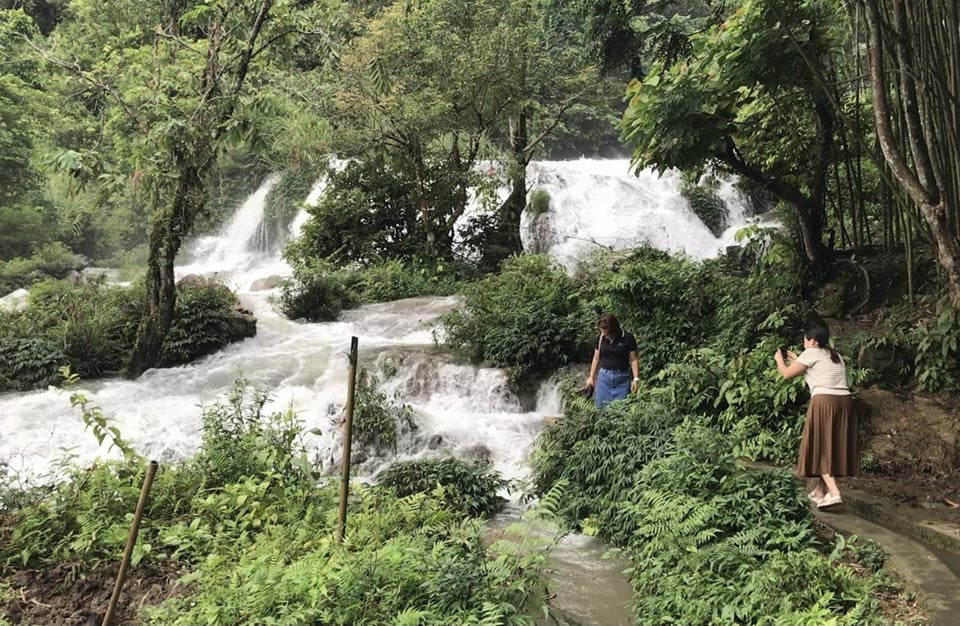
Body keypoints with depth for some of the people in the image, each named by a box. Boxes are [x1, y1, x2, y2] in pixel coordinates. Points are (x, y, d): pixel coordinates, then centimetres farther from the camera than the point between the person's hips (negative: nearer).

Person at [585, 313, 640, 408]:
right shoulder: (600, 338, 2)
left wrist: (636, 378, -11)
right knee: (601, 407, 2)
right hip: (604, 376, 3)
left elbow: (633, 360, -5)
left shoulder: (628, 338, -8)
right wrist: (591, 377, 12)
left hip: (622, 378, -3)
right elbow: (596, 358, 11)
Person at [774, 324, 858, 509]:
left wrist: (779, 360, 26)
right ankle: (820, 491, 24)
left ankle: (833, 492, -15)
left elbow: (786, 374, 7)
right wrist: (797, 361, 40)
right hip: (844, 402, 7)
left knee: (821, 447, 0)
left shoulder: (811, 353, 2)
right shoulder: (835, 356, 22)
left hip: (824, 402, -7)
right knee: (834, 446, 14)